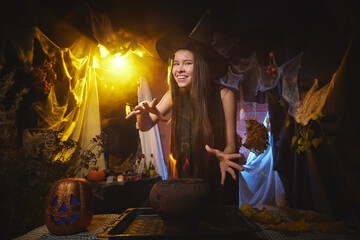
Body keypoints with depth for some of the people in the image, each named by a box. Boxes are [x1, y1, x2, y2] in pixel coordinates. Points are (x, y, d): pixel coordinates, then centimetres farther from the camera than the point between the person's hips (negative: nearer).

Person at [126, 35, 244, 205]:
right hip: (186, 176, 3)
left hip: (218, 179, -2)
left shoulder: (224, 95, -17)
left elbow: (230, 144, -12)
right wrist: (145, 112, -24)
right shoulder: (174, 96, -8)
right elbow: (145, 127, -1)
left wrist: (224, 156, -36)